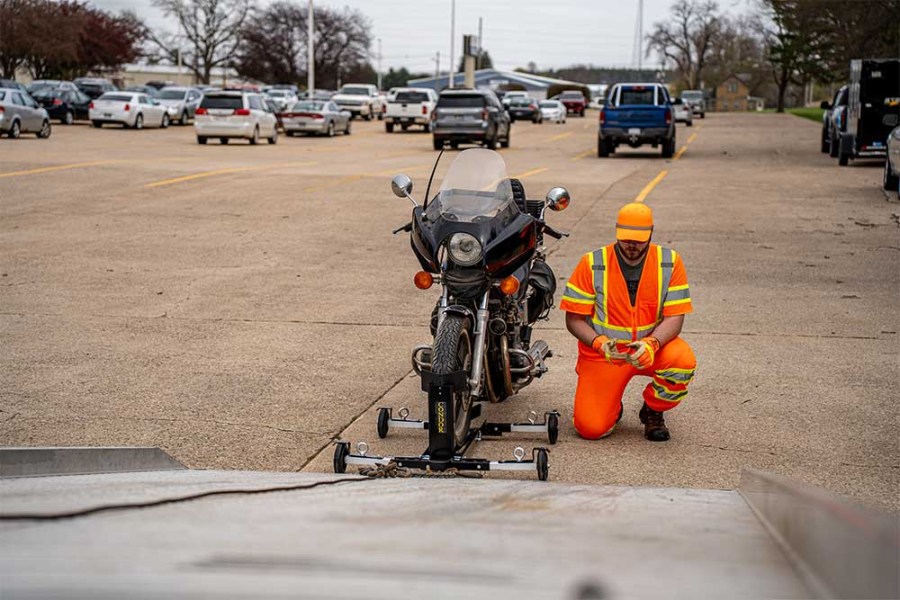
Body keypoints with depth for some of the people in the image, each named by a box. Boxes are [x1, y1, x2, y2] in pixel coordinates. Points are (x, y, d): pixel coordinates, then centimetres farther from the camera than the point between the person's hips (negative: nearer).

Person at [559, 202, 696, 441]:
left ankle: (653, 411, 0)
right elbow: (574, 319, -6)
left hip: (652, 345, 1)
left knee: (683, 361, -33)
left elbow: (674, 317, -9)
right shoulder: (592, 264, -8)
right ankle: (612, 407, 23)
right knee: (591, 428, -18)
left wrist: (652, 343, -29)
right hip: (603, 352, -1)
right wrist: (599, 342, -26)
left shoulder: (670, 262, -6)